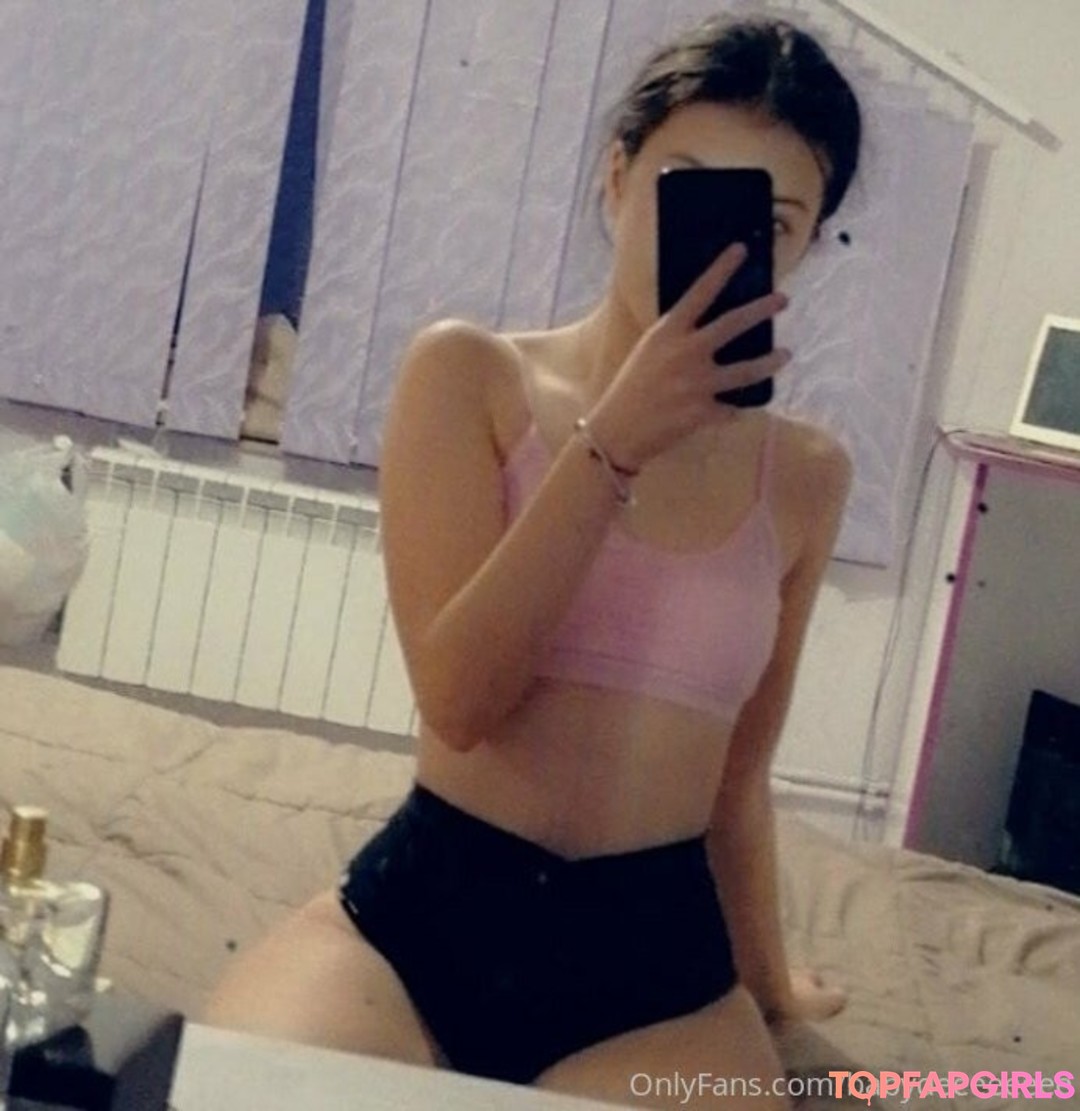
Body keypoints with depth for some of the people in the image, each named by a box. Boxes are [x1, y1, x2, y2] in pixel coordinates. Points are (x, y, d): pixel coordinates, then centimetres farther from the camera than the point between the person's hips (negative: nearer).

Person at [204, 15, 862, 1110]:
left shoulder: (806, 476, 7)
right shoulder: (468, 374, 0)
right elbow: (457, 700, -12)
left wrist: (763, 977, 27)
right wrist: (612, 443, -17)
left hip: (655, 950, 2)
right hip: (419, 905, -1)